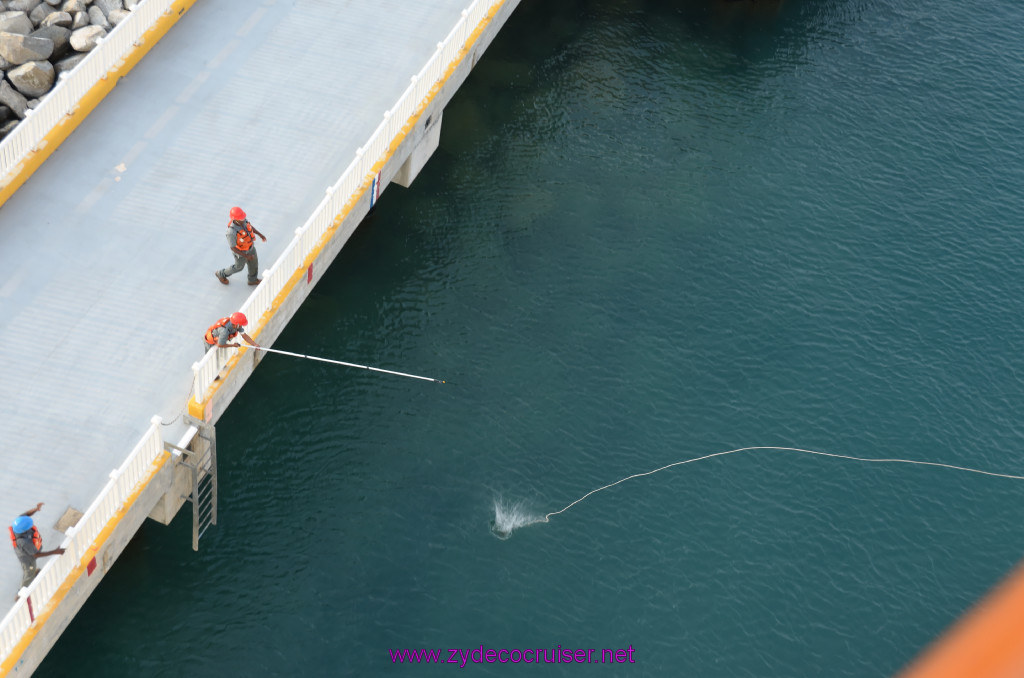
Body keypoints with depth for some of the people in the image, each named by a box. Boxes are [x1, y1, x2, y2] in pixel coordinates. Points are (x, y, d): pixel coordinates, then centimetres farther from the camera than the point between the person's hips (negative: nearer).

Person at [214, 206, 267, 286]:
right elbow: (232, 248, -29)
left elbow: (249, 226, 1)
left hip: (250, 246, 6)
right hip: (241, 251, -6)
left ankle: (253, 280, 54)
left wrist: (260, 234, 1)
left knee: (254, 263, 25)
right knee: (239, 267, 23)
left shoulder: (243, 219, -24)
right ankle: (221, 274, 50)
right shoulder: (231, 232, -43)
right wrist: (246, 256, -26)